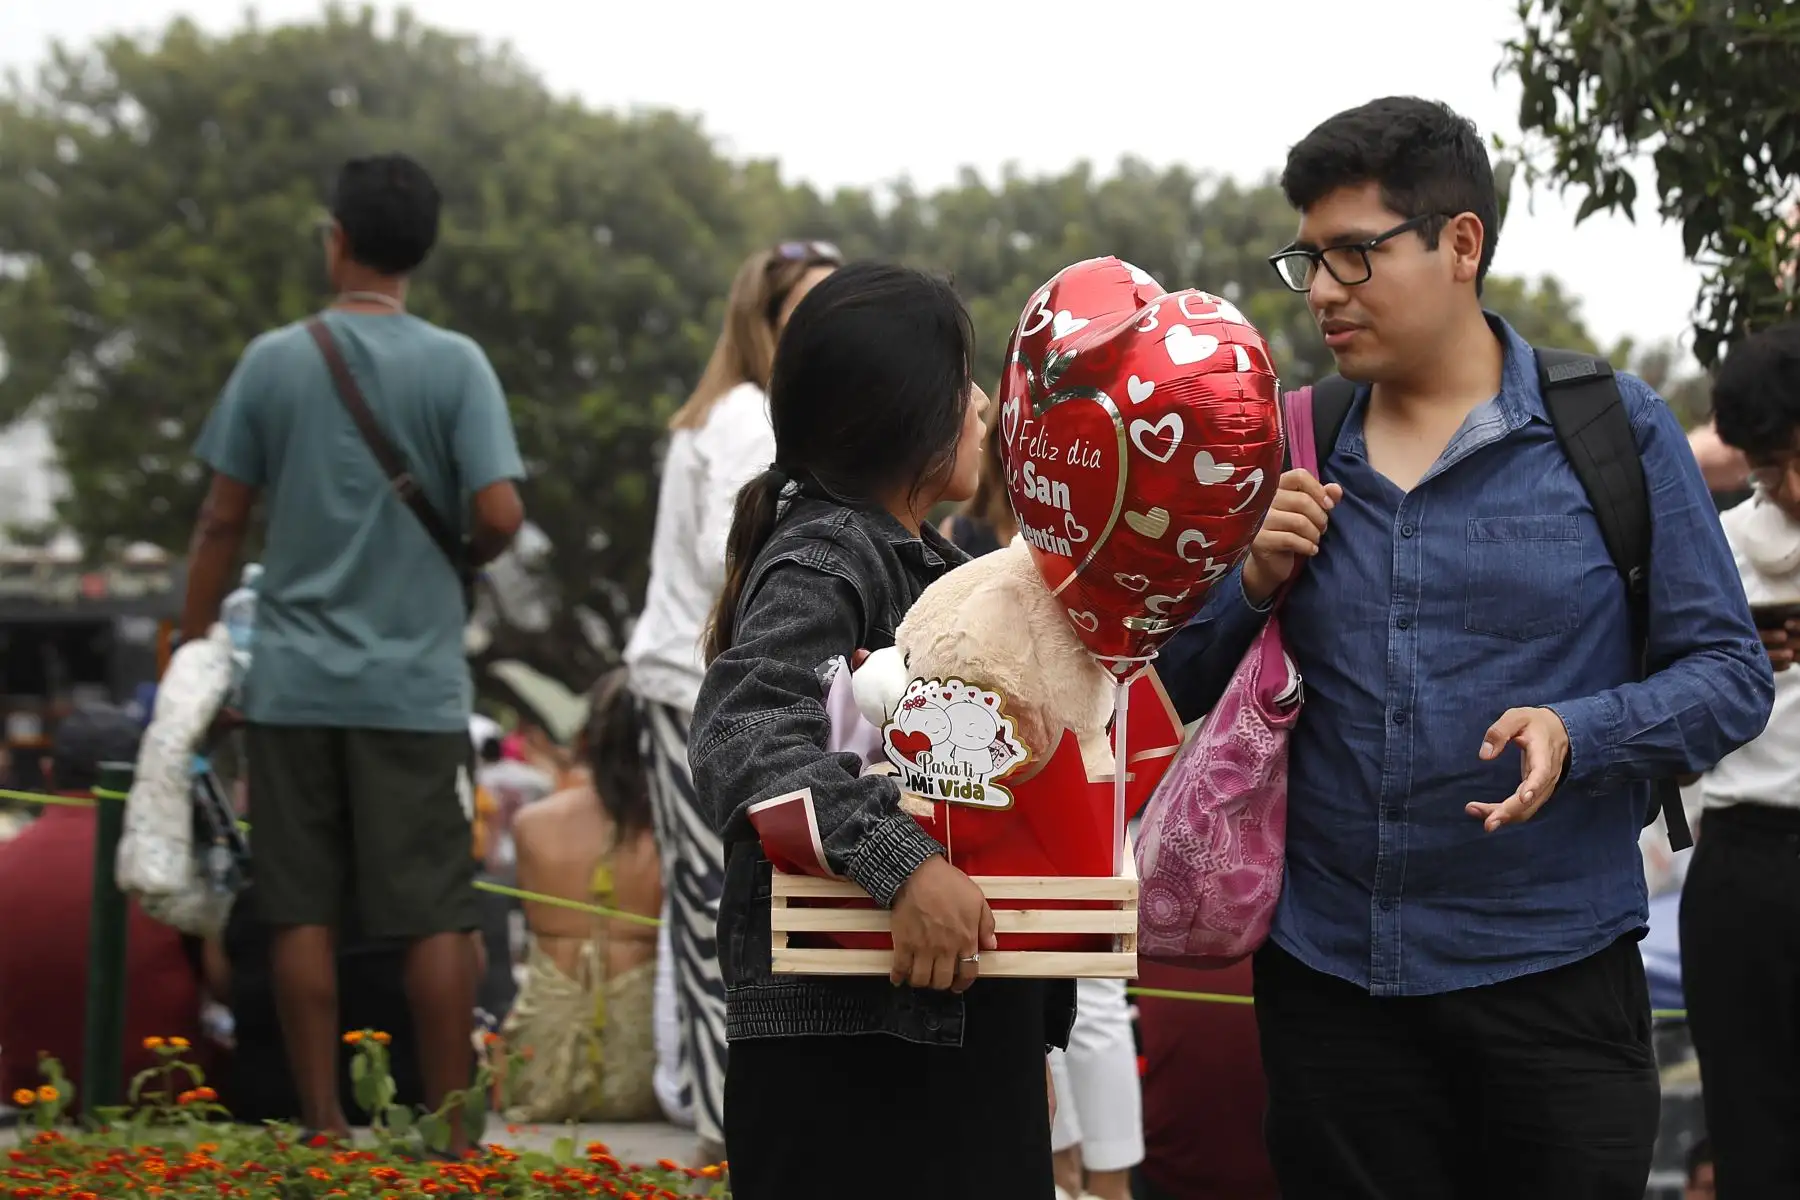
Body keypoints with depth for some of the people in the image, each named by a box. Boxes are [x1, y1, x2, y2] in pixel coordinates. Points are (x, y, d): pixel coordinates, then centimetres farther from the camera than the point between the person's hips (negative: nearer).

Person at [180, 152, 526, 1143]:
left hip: (293, 682, 2)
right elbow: (499, 514, -12)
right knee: (434, 916, 2)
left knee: (303, 912, 6)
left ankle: (322, 1124, 9)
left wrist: (192, 653, 10)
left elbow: (221, 522, 2)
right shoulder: (456, 365, -4)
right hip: (415, 685, -1)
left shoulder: (273, 360, 1)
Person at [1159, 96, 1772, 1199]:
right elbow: (1181, 687, 12)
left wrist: (1576, 735, -20)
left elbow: (1731, 674, -3)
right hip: (1328, 975, 3)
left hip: (1552, 977, -3)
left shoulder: (1615, 430, -2)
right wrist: (1254, 583, -8)